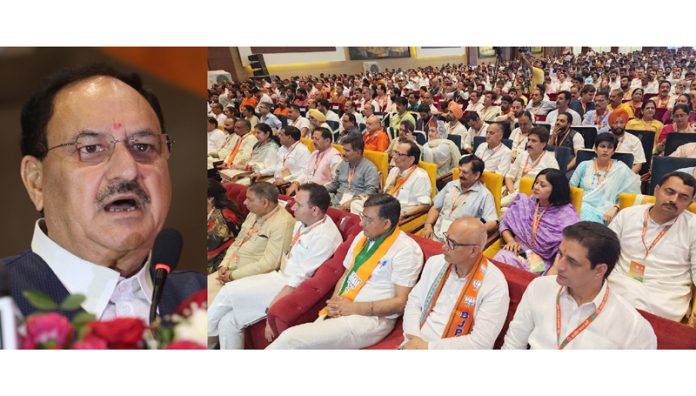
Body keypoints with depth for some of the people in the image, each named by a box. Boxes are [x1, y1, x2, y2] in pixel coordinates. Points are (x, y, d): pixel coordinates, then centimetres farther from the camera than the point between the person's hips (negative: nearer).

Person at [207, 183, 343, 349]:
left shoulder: (325, 237, -21)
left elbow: (299, 281, -21)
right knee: (228, 320, -4)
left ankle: (208, 332, 10)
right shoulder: (302, 222, 5)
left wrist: (272, 308, -19)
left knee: (229, 291, -12)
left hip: (292, 290, -8)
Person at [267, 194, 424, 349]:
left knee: (291, 339, -22)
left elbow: (400, 302, -12)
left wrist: (353, 308, -16)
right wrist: (334, 302, -1)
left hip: (372, 318, -7)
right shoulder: (362, 237, 12)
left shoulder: (406, 250, -10)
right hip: (341, 312, 7)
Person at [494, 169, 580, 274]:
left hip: (542, 261, -3)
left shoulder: (566, 213, -1)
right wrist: (511, 241, -5)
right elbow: (504, 224, 16)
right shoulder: (524, 202, 13)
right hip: (516, 252, 3)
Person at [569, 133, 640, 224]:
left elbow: (632, 192, 6)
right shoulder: (584, 165, 13)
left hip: (604, 211, -2)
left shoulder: (621, 168, 9)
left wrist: (615, 208, -7)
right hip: (584, 205, 2)